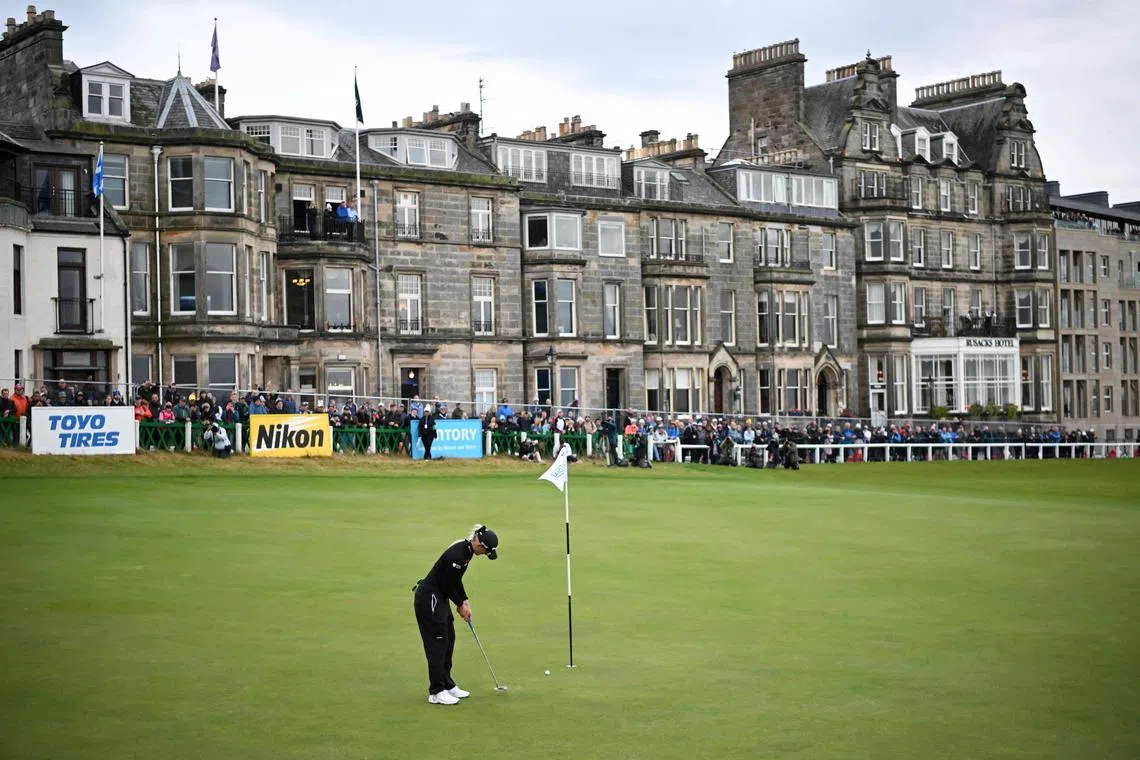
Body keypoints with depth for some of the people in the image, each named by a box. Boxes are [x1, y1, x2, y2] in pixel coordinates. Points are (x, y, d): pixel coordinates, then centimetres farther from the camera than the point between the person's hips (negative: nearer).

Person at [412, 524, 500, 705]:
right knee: (438, 643, -5)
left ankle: (447, 685, 23)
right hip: (428, 600, -10)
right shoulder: (457, 555, -27)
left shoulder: (466, 550, 2)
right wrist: (461, 604, -4)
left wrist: (464, 601, 4)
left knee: (449, 640, 14)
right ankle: (436, 692, 2)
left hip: (439, 598, 10)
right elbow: (448, 585, -19)